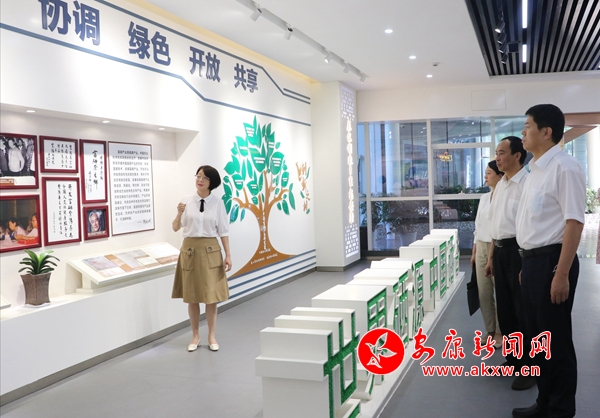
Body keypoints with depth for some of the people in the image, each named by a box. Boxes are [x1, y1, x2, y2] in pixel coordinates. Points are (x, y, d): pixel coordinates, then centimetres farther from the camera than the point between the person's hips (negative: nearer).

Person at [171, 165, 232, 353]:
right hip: (190, 249, 1)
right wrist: (179, 213, -19)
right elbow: (176, 228, 0)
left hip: (210, 250, -1)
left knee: (211, 295, 3)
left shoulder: (217, 203, -2)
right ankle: (195, 336, 22)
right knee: (191, 296, 8)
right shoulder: (186, 200, -2)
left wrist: (228, 255, -3)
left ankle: (212, 336, 18)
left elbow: (223, 231, 1)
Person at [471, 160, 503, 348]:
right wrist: (474, 252, 15)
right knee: (483, 293, 11)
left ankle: (500, 332, 15)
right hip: (482, 248, 7)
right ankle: (490, 330, 23)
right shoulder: (484, 197, 12)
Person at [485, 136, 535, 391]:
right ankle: (513, 360, 31)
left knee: (523, 312, 2)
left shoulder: (527, 183, -14)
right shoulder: (500, 185, 13)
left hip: (518, 249, -8)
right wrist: (491, 257, 20)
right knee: (505, 309, 16)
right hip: (500, 250, 9)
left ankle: (529, 368, 16)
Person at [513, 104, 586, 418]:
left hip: (551, 261, -9)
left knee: (556, 339, 3)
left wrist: (562, 274, -22)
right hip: (532, 260, 9)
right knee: (537, 335, 18)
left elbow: (574, 223, -19)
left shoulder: (564, 167, -14)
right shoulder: (536, 169, 13)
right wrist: (528, 264, 18)